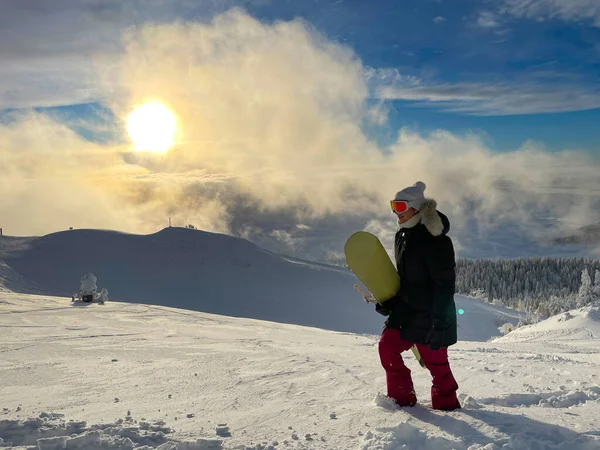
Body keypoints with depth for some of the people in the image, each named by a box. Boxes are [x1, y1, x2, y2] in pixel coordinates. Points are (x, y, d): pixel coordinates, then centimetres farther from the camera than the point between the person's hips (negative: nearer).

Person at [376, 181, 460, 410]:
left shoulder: (435, 240, -21)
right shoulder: (403, 235, 7)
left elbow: (445, 285, -21)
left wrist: (438, 322, -23)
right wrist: (387, 302, 9)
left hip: (431, 315, -8)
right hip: (405, 309, 8)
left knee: (435, 361, 2)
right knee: (387, 346, 2)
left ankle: (446, 403, 25)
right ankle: (402, 397, 17)